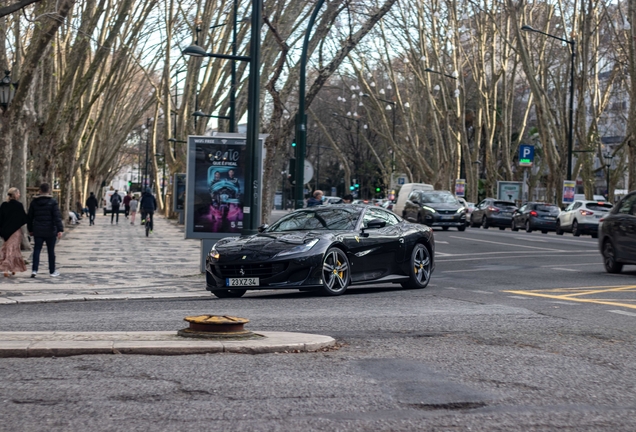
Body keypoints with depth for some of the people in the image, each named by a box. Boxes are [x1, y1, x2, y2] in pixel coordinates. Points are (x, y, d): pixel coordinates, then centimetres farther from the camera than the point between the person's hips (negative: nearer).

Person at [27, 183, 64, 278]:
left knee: (37, 250, 5)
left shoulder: (34, 202, 5)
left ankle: (34, 270, -7)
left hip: (38, 231, 3)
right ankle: (52, 271, 12)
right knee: (51, 251, 6)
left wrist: (30, 229, 21)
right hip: (50, 231, -3)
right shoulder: (52, 202, -7)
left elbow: (29, 217, 11)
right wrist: (60, 230, -15)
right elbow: (57, 217, -14)